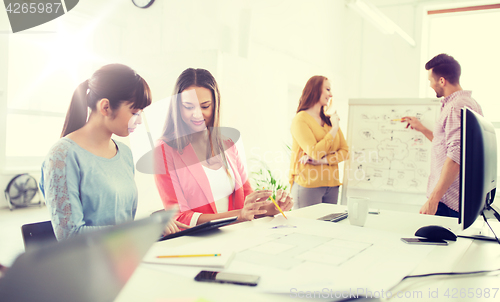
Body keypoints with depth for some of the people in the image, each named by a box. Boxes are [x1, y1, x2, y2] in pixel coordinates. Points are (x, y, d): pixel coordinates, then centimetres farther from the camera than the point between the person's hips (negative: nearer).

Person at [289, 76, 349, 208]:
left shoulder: (329, 120, 13)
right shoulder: (300, 119, -7)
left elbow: (345, 151, 6)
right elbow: (315, 152, -18)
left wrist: (322, 160, -11)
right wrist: (334, 129, -9)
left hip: (331, 185, 6)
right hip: (308, 185, -6)